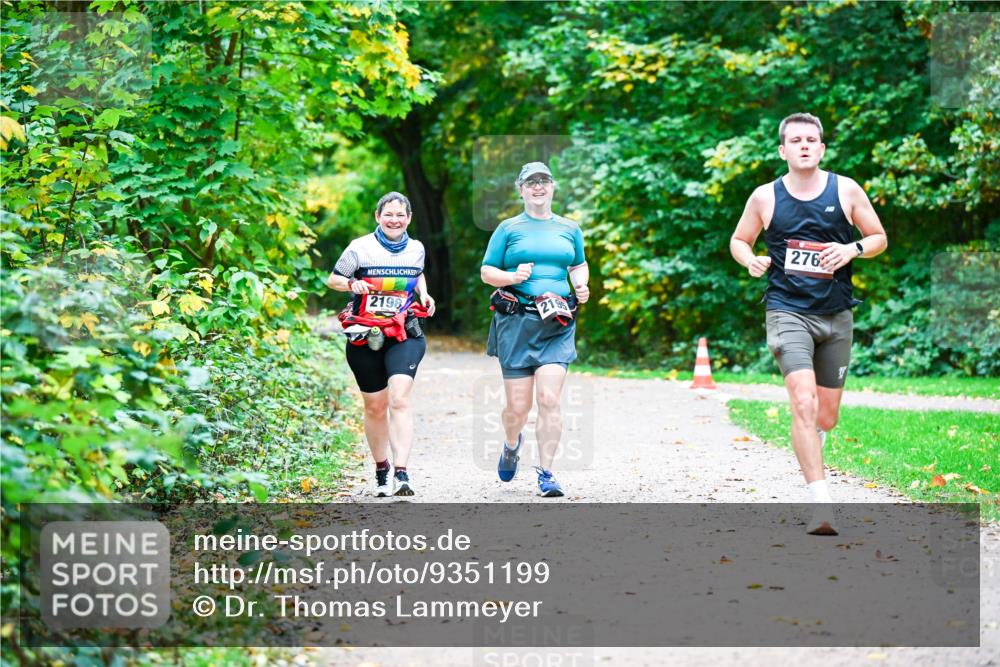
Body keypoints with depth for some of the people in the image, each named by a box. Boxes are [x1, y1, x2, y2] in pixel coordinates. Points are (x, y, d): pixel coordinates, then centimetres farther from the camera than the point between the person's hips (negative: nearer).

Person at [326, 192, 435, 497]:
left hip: (403, 334, 1)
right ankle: (381, 471, 28)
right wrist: (352, 284, -16)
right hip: (365, 337, 0)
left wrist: (424, 294, 8)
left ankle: (401, 473, -25)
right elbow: (332, 280, 5)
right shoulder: (360, 248, -2)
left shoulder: (416, 249, 8)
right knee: (375, 406, 8)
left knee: (399, 399, -18)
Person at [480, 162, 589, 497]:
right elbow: (486, 271, 7)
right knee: (518, 406, 1)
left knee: (549, 399, -13)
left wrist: (581, 285, 6)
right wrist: (513, 277, -12)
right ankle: (512, 444, 36)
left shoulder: (569, 228, 14)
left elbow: (579, 265, 27)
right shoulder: (509, 228, 6)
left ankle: (545, 474, -5)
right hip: (516, 322, -1)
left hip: (557, 325, 1)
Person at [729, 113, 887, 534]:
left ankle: (808, 456, 46)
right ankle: (822, 506, -24)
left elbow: (879, 238, 10)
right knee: (804, 403, -22)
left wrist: (853, 249, -11)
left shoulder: (846, 190, 2)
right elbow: (739, 240, 15)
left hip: (836, 315, 3)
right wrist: (751, 260, -7)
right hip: (788, 312, -3)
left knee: (827, 415, 10)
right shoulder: (765, 197, 1)